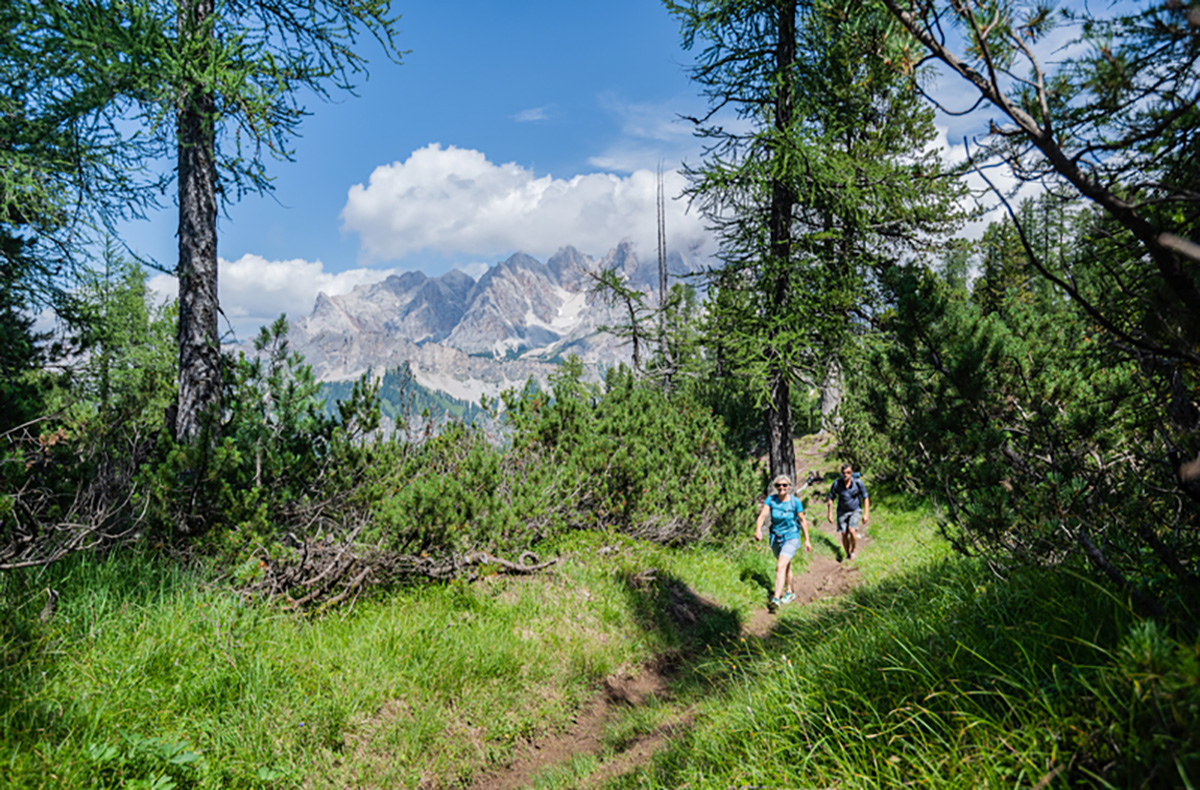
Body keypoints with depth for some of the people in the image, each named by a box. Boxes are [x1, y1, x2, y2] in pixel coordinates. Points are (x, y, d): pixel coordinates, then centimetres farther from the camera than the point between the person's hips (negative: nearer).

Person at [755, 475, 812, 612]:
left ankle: (776, 598, -26)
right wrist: (758, 529, -38)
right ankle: (789, 593, 41)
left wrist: (807, 540, 0)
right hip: (776, 537, 4)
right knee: (786, 565, 23)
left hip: (791, 538, -4)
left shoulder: (795, 502, -13)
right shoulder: (771, 499, -9)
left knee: (780, 566, -20)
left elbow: (802, 520, -4)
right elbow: (763, 515, -20)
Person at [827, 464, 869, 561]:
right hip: (842, 511, 2)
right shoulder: (837, 483, -16)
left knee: (852, 530, -22)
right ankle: (848, 556, 20)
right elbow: (831, 499, -4)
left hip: (855, 510, -2)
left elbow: (866, 498, -8)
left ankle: (854, 549, 5)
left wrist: (866, 514, -13)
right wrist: (830, 514, -7)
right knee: (844, 534, -1)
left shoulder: (858, 483, -19)